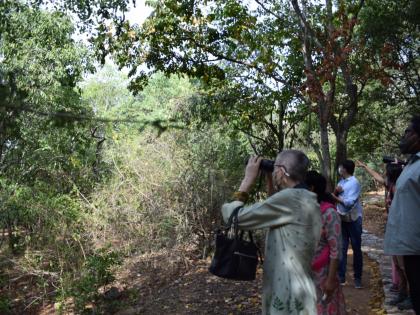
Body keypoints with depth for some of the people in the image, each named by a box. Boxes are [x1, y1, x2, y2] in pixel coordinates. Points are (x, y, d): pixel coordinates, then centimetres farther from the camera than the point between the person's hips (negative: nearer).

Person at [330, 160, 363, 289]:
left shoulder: (354, 183, -15)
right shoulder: (341, 181, 8)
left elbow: (349, 203, -22)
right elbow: (334, 197, 6)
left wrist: (335, 196, -15)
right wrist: (336, 191, -13)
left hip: (353, 220, -6)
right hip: (341, 219, 6)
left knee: (356, 249, 6)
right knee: (341, 249, 6)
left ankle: (357, 278, 15)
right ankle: (341, 277, 11)